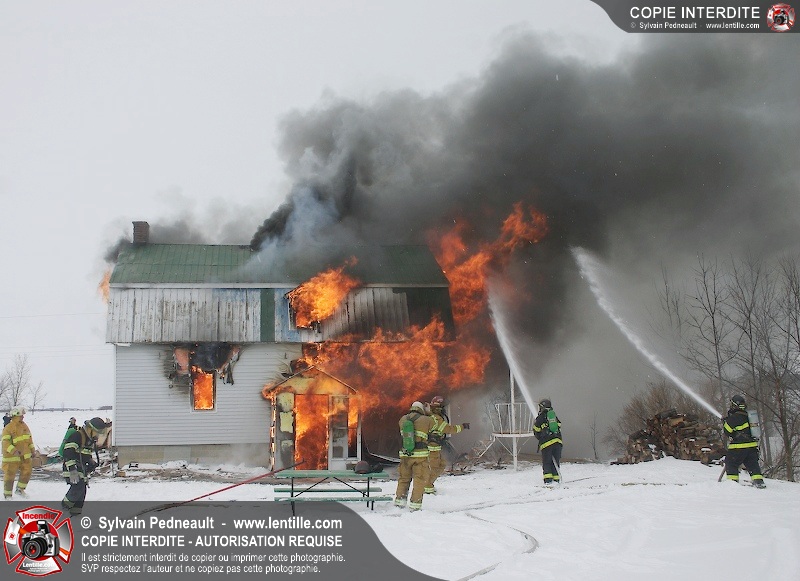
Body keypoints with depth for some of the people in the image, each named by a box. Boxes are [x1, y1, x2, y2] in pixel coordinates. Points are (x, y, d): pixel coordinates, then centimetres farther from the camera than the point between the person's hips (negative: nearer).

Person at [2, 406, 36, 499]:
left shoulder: (24, 426, 6)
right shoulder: (8, 428, -17)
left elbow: (29, 439, 16)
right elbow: (5, 442, -24)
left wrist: (32, 450, 17)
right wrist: (14, 451, -36)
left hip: (25, 455, 6)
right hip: (12, 456, -6)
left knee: (27, 472, 8)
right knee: (10, 475, 2)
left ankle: (20, 489, 27)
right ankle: (7, 494, 16)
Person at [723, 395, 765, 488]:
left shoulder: (735, 417, -14)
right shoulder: (747, 416, 13)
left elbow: (727, 431, -12)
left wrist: (724, 422, 7)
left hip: (738, 447, -8)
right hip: (752, 445, 8)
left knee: (731, 463, 4)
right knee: (752, 464, 10)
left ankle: (733, 480, 0)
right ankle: (758, 481, 1)